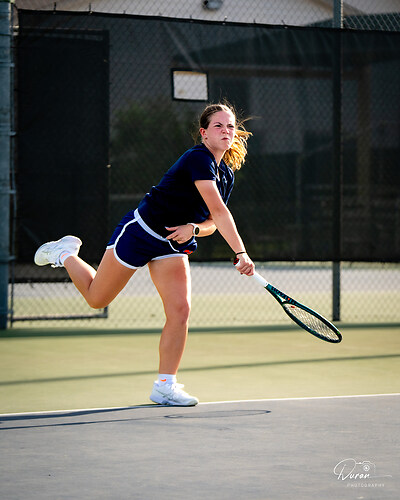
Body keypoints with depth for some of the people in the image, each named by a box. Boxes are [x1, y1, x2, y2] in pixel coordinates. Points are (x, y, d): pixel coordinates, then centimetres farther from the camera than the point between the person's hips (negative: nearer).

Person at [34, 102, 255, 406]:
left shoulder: (227, 175, 3)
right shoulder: (198, 158, -24)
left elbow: (212, 223, 7)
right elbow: (219, 211, -34)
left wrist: (194, 228, -16)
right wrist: (241, 253, -40)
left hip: (174, 244, 7)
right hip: (139, 232, -7)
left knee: (180, 311, -10)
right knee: (97, 299, 8)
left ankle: (165, 385, -1)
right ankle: (65, 253, 36)